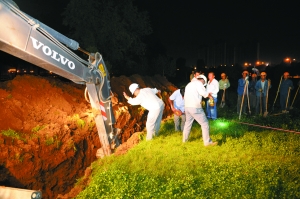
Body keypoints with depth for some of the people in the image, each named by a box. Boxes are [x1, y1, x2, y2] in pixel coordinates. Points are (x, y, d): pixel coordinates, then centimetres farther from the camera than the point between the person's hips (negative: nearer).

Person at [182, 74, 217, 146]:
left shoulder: (189, 84, 23)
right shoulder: (198, 83, -5)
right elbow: (204, 93, -19)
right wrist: (210, 96, -1)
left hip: (187, 106, 9)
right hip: (195, 107, -9)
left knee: (188, 123, 25)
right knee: (205, 123, 0)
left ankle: (184, 139, 34)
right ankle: (207, 142, 3)